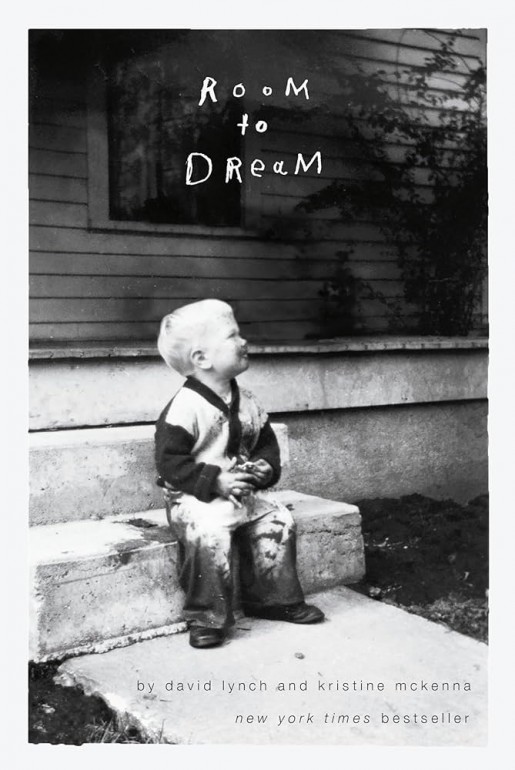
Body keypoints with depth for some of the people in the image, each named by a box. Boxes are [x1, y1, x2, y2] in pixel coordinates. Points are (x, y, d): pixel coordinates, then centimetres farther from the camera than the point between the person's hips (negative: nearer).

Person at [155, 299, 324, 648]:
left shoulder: (247, 402, 6)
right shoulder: (184, 407, -16)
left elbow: (267, 442, 18)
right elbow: (170, 462, -17)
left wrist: (266, 467, -5)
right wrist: (215, 481, -24)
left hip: (245, 490, 7)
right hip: (196, 498, -6)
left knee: (278, 521, -9)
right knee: (210, 534, -31)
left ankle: (273, 599, 10)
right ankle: (207, 617, -15)